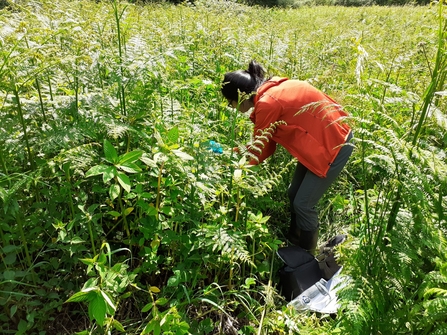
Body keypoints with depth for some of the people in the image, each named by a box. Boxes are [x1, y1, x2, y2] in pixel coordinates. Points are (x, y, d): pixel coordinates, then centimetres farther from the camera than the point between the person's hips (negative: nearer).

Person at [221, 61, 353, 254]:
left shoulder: (267, 104, -24)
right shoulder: (271, 90, 4)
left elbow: (260, 149, -11)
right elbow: (267, 143, 8)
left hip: (334, 144, -9)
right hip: (320, 138, 9)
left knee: (303, 204, -1)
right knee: (294, 195, 15)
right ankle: (293, 242, 36)